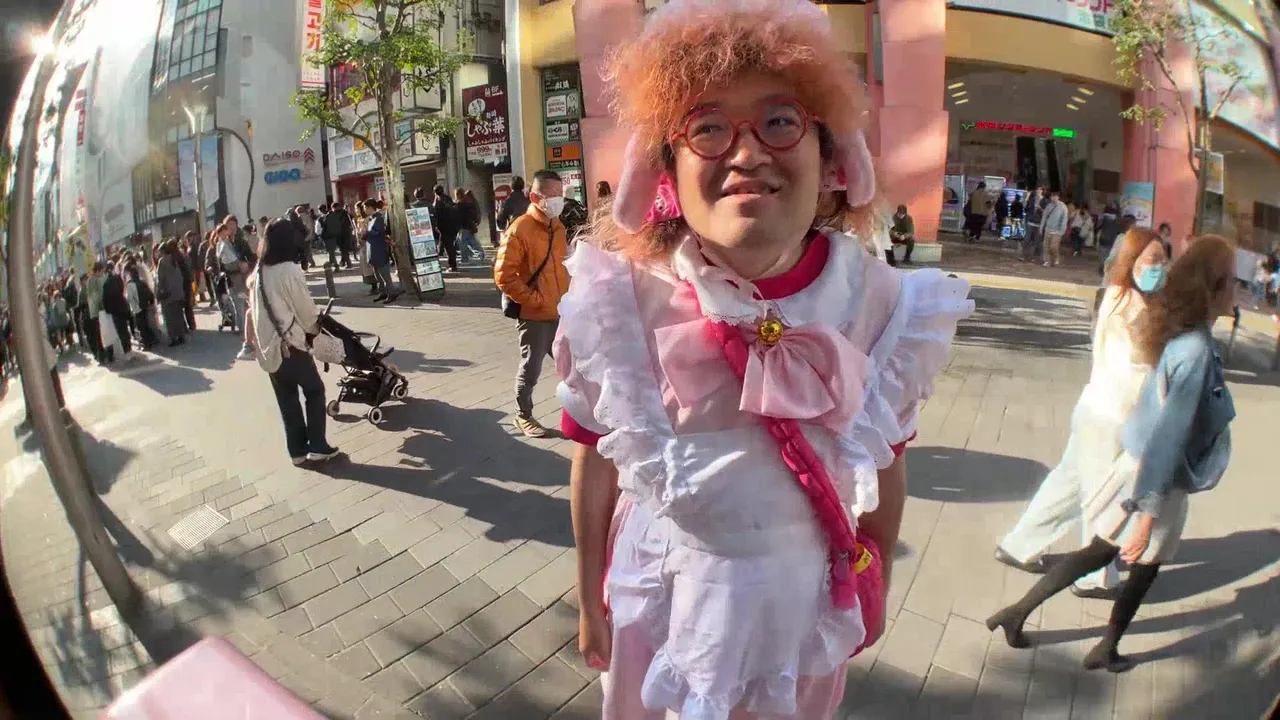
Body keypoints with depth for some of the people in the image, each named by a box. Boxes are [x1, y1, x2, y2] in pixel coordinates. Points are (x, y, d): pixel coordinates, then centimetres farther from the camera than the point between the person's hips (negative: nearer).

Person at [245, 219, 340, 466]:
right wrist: (316, 327, 10)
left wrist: (256, 340, 18)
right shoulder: (290, 271, -14)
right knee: (314, 390, 7)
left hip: (267, 345, 7)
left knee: (287, 398, 12)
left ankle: (297, 451, 16)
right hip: (290, 343, -7)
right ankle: (317, 446, 4)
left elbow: (255, 308, 12)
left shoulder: (258, 272, 7)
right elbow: (306, 310, -9)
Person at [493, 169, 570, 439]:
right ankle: (523, 416, 25)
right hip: (534, 316, -6)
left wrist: (566, 296, 11)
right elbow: (503, 275, -19)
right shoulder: (519, 229, -15)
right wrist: (533, 300, -17)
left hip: (560, 313, 6)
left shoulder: (558, 227, 9)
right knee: (531, 369, 7)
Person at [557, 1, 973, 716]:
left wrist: (875, 592, 10)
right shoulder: (622, 298, -20)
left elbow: (887, 466, -2)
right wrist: (591, 602, 2)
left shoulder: (880, 302, -16)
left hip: (806, 593, 2)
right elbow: (595, 465, -8)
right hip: (657, 593, -1)